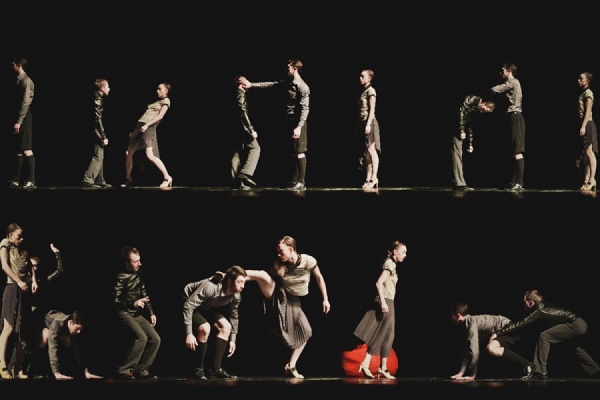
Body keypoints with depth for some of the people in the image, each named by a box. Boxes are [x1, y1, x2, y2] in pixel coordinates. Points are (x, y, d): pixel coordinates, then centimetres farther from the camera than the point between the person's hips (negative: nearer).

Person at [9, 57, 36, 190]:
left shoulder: (26, 81, -12)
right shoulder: (19, 80, 16)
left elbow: (25, 103, -17)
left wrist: (18, 122, -20)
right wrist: (15, 120, 14)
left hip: (24, 118, -9)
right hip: (19, 118, 9)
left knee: (26, 149, -10)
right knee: (19, 150, 10)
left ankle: (31, 181, -11)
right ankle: (15, 181, 12)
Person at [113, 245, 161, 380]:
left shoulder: (137, 275, 9)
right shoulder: (120, 278, -15)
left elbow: (145, 295, 18)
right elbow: (115, 302, -18)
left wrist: (151, 313, 13)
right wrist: (133, 304, -30)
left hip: (137, 315, 8)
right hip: (125, 314, -8)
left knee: (155, 339, -1)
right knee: (141, 337, -27)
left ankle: (141, 370, 7)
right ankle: (123, 371, -22)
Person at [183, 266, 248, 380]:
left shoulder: (236, 296, -16)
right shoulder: (210, 288, -39)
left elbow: (234, 317, 1)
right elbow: (188, 305, -39)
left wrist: (232, 339, -3)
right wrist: (189, 334, -40)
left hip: (208, 308, 7)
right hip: (192, 306, -7)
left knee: (225, 326, -12)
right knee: (205, 328, -30)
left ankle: (216, 369, -10)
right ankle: (199, 369, -16)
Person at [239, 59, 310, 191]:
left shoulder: (303, 87, -13)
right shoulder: (288, 83, 12)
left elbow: (305, 108, -17)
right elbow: (271, 84, 18)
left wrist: (299, 127, -22)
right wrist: (251, 85, 16)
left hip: (298, 122, -8)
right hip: (289, 121, 8)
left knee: (299, 152, -7)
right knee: (294, 153, 9)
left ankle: (301, 182, -6)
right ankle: (295, 181, 11)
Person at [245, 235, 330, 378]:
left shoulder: (308, 261, -14)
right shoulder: (279, 264, -11)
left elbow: (319, 278, -1)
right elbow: (269, 278, -1)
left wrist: (325, 299, 1)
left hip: (292, 301, 2)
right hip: (276, 296, -2)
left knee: (306, 333, -3)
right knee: (263, 275, -34)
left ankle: (291, 366, 6)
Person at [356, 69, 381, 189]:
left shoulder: (371, 91, -6)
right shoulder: (363, 92, 18)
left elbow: (372, 109, -13)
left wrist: (368, 124, -20)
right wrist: (358, 126, 16)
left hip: (369, 122, -9)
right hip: (362, 122, 9)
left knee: (371, 150, -11)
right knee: (366, 152, 6)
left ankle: (374, 178, -13)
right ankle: (368, 178, 6)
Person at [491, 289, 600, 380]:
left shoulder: (539, 312, -10)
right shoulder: (544, 306, 16)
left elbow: (520, 324, -10)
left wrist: (498, 333, -6)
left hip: (575, 325, -10)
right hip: (581, 324, 10)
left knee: (544, 336, -14)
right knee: (574, 346, 36)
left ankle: (540, 372, -15)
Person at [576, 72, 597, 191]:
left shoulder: (588, 93, -6)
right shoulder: (582, 94, 20)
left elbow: (588, 111, -15)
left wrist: (583, 126, -21)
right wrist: (581, 127, 15)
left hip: (587, 124, -10)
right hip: (583, 125, 10)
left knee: (589, 151, -14)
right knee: (585, 153, 7)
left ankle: (592, 179, -19)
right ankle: (586, 180, 6)